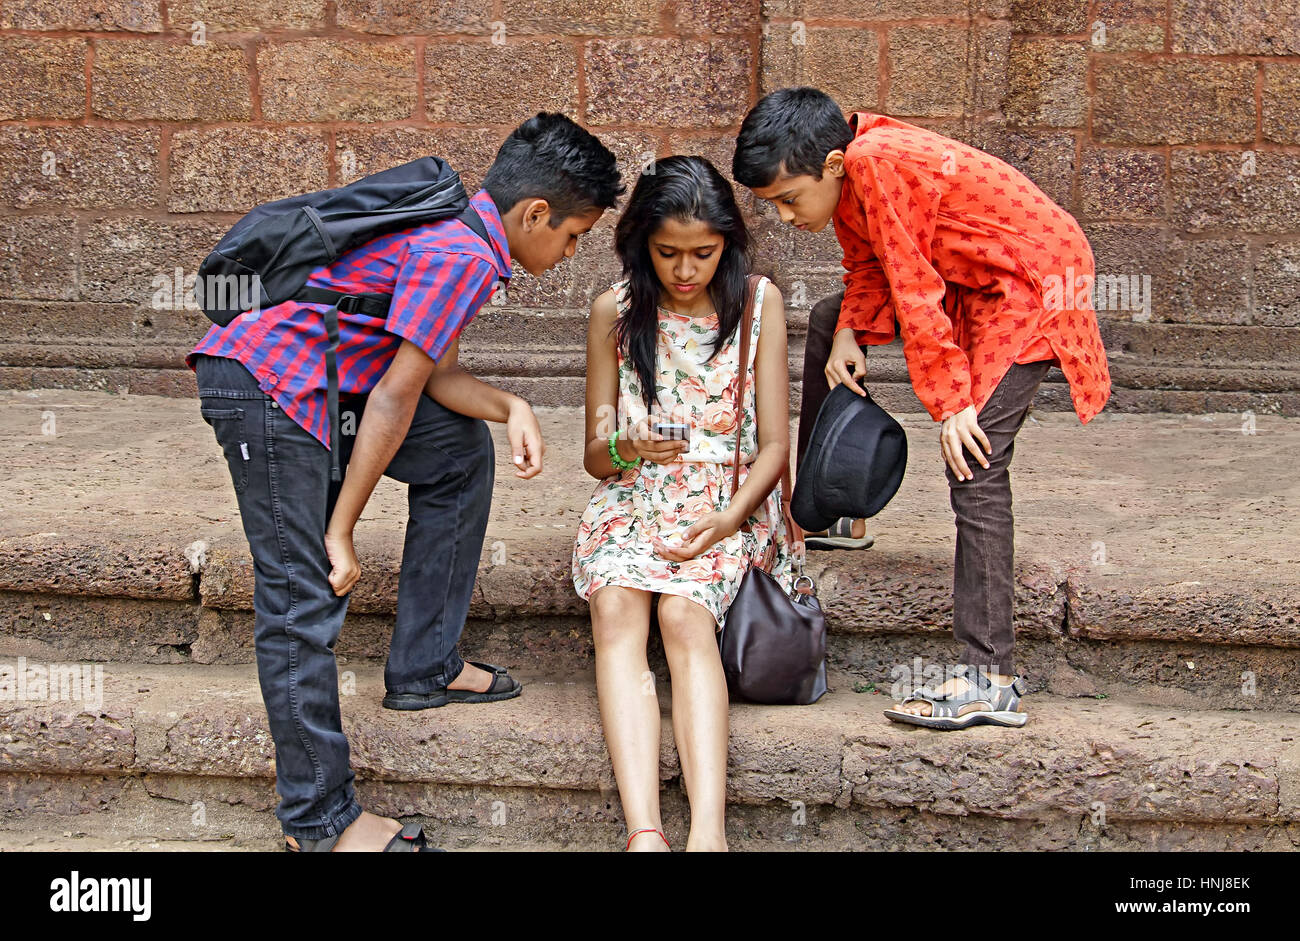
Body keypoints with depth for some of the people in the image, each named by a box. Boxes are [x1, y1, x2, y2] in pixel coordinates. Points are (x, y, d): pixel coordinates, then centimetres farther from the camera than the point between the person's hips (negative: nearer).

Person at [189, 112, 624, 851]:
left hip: (321, 377, 11)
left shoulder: (463, 233, 11)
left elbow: (436, 374, 12)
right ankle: (320, 823, -1)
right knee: (304, 602, -9)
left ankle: (425, 668, 23)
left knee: (461, 450, 18)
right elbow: (396, 397, -18)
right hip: (265, 389, -11)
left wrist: (511, 408, -6)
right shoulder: (463, 257, -19)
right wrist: (342, 531, -13)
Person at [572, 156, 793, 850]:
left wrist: (728, 518, -16)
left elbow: (774, 444, 2)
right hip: (632, 500, 1)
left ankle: (708, 831, -48)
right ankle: (644, 832, -46)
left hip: (729, 505, -1)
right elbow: (594, 457, 8)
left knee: (683, 613, -33)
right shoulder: (615, 312, 5)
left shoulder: (758, 304, 2)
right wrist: (626, 447, -17)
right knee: (616, 609, -32)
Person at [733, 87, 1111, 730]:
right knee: (829, 320, 19)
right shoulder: (846, 169, -1)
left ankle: (991, 680, -22)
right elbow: (867, 266, 9)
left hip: (1033, 281, -10)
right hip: (969, 280, 10)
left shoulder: (880, 165, -28)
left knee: (974, 463, -20)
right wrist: (848, 333, -9)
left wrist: (949, 403, -21)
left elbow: (916, 293, -26)